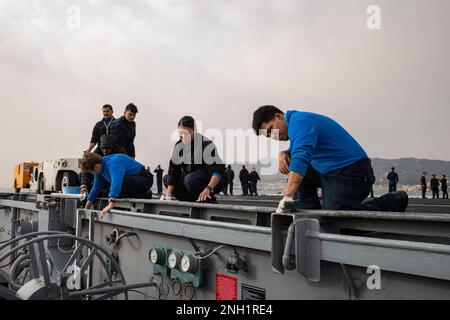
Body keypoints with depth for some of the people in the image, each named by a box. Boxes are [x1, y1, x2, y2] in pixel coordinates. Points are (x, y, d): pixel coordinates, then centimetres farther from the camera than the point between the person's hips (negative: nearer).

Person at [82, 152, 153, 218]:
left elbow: (116, 182, -41)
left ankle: (144, 196, -16)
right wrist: (86, 208, 9)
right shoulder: (99, 167, 2)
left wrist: (110, 205, -50)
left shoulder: (113, 163, -26)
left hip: (144, 179, -10)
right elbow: (96, 188, 9)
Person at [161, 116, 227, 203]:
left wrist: (208, 188, -42)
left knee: (190, 179, -34)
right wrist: (169, 194, -14)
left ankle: (210, 201, -11)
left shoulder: (206, 145, -23)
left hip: (215, 181, -8)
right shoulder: (178, 146, -3)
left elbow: (217, 171, -28)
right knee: (167, 179, 0)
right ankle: (196, 201, -4)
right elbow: (173, 170, -5)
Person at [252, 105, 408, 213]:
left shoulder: (299, 121, -17)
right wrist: (283, 154, -1)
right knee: (294, 167, 14)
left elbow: (301, 157, -33)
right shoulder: (297, 122, 15)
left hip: (351, 173, -10)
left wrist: (287, 197, -40)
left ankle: (393, 202, -5)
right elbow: (296, 152, 25)